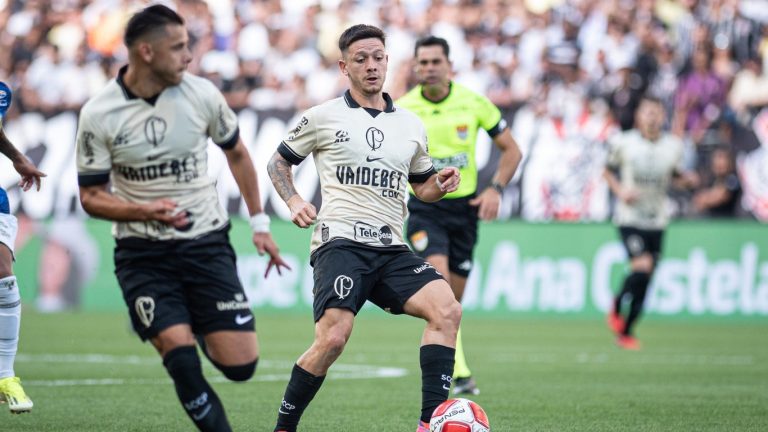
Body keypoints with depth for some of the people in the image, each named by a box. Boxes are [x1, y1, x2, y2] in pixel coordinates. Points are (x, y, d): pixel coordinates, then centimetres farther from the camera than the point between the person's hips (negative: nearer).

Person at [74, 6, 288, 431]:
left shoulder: (202, 94, -5)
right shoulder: (97, 115, -10)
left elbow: (236, 153, 13)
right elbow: (91, 196, -3)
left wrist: (259, 223, 12)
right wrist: (144, 211, -22)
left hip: (207, 244, 2)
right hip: (142, 254, -2)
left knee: (240, 364, -5)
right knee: (181, 360, -19)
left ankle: (202, 330, 29)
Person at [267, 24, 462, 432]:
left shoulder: (410, 125, 17)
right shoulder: (323, 117, 6)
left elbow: (421, 186, 28)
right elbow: (278, 162, 16)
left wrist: (440, 184, 4)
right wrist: (294, 201, -2)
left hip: (391, 249, 4)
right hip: (340, 241, -4)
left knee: (447, 309, -20)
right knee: (333, 337, -23)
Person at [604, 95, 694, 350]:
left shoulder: (672, 146, 2)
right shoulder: (623, 143, -6)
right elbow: (608, 171, 7)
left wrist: (686, 178, -4)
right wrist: (620, 191, -9)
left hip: (657, 221, 4)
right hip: (630, 217, -4)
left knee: (643, 284, 6)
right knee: (643, 265, -23)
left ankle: (626, 331, 21)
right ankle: (617, 307, 3)